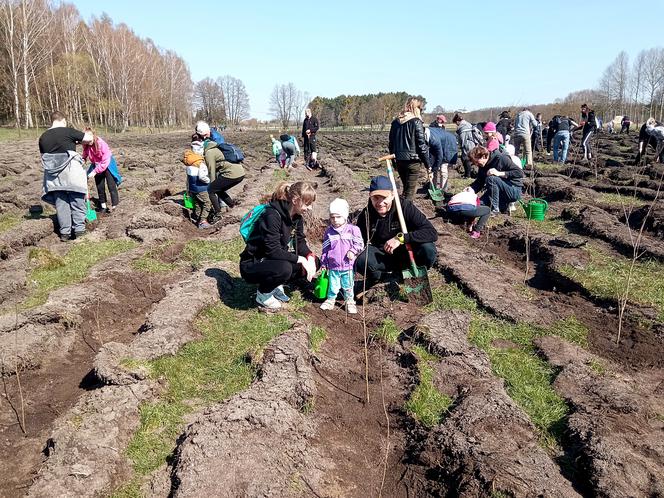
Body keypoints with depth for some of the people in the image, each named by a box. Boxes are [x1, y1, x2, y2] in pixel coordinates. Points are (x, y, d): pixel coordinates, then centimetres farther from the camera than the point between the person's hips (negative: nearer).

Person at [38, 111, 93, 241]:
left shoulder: (43, 137, 8)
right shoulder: (68, 131, -7)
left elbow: (43, 156, 14)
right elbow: (89, 139, -5)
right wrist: (77, 141, 13)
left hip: (53, 175, 4)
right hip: (71, 172, -4)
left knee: (61, 203, 10)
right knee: (77, 201, 6)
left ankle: (64, 232, 13)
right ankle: (79, 229, 6)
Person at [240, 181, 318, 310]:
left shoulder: (297, 216, -1)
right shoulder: (272, 216, -27)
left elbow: (300, 242, 4)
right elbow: (273, 251, -30)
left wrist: (310, 256, -16)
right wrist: (300, 259, -27)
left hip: (275, 261, 8)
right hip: (252, 265, -8)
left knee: (312, 261, -6)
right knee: (284, 268, -37)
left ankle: (276, 285, 8)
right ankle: (263, 294, -7)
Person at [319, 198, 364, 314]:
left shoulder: (352, 229, -5)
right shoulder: (329, 232, 2)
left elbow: (359, 243, -1)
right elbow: (325, 249, 8)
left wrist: (353, 251, -18)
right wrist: (323, 263, 9)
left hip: (347, 266, -1)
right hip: (333, 266, 2)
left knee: (348, 286, 10)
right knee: (332, 285, 11)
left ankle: (350, 301, 25)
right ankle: (330, 300, 28)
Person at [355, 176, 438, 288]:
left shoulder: (405, 207, -19)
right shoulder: (366, 215, -12)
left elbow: (432, 233, -26)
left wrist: (401, 238, -36)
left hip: (405, 253, 0)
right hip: (381, 255, 0)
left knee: (428, 250, -31)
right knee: (360, 261, -33)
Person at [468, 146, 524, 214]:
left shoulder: (501, 158, -19)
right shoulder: (482, 166, 3)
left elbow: (520, 173, -23)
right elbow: (479, 182, 4)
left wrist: (499, 173, -29)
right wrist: (471, 188, -16)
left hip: (514, 191, -8)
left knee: (491, 179, -30)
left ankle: (494, 209, -21)